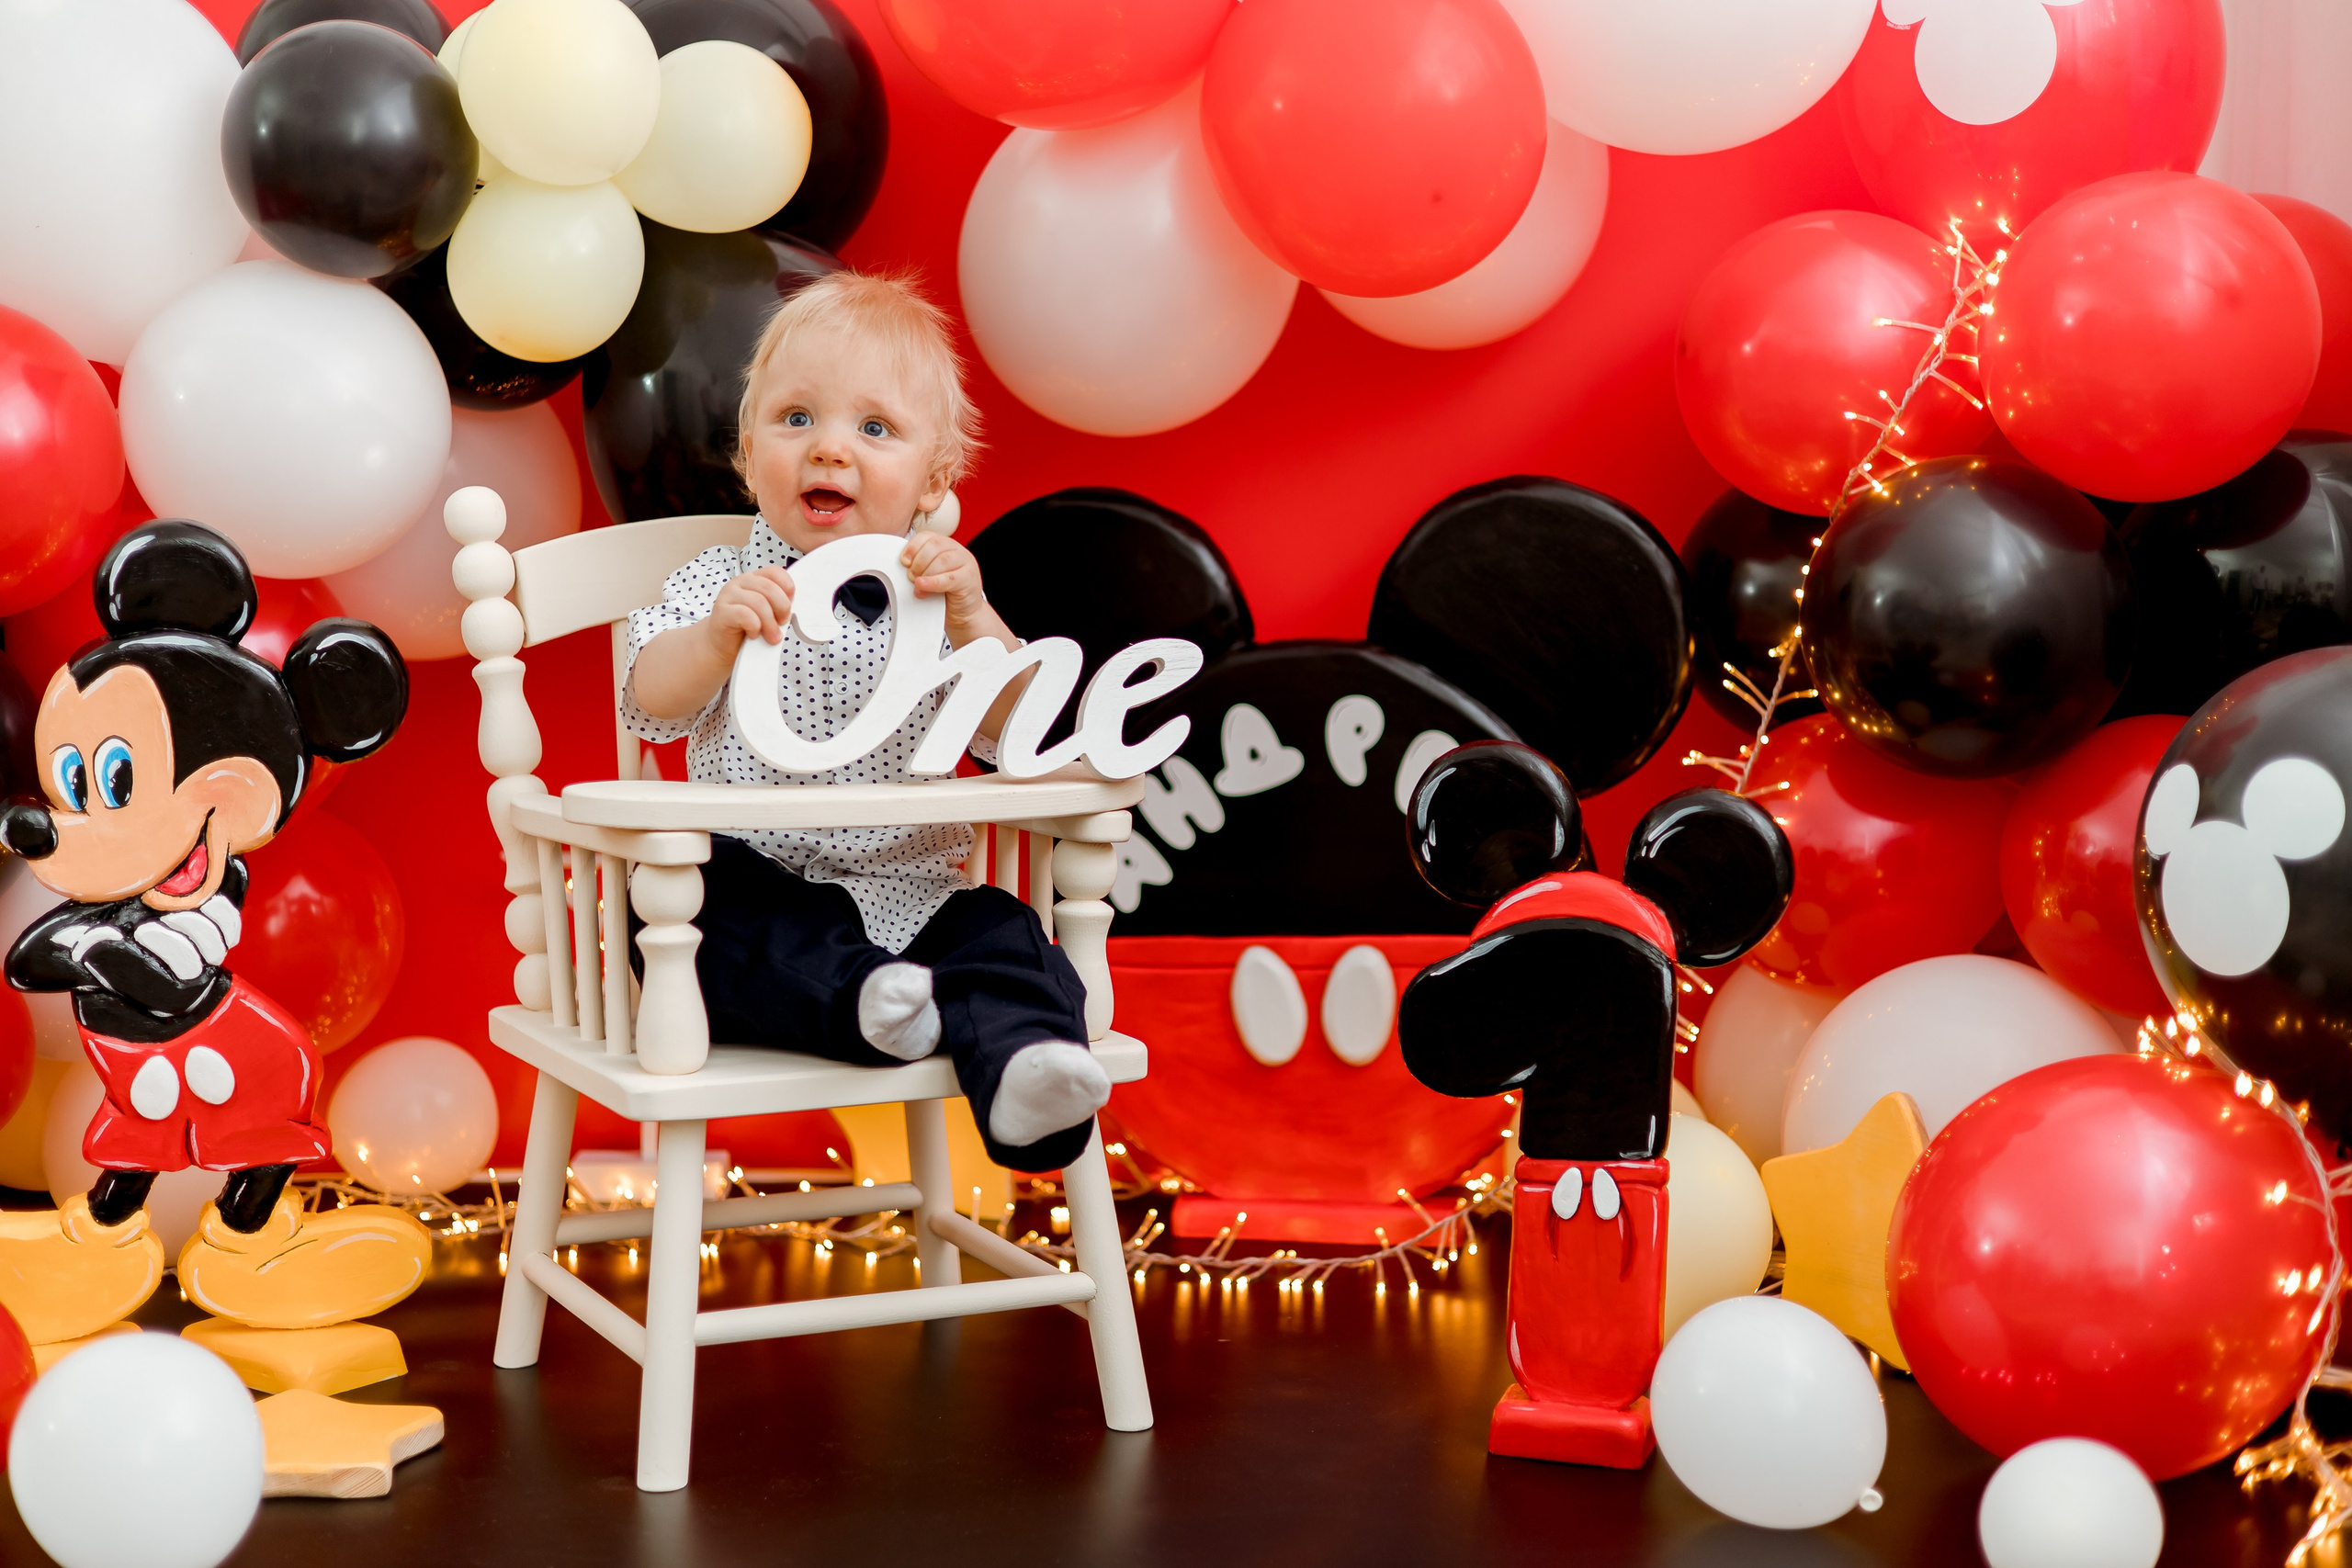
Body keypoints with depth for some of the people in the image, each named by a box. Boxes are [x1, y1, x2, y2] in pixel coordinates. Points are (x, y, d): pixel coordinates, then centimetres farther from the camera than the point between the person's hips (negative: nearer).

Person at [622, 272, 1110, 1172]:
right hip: (756, 882, 0)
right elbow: (651, 707, -8)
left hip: (907, 888, 1)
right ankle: (856, 997, -43)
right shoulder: (718, 587, 8)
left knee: (999, 935, -26)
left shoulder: (935, 599, 9)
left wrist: (972, 619, -20)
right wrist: (717, 639, -28)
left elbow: (1009, 737, -3)